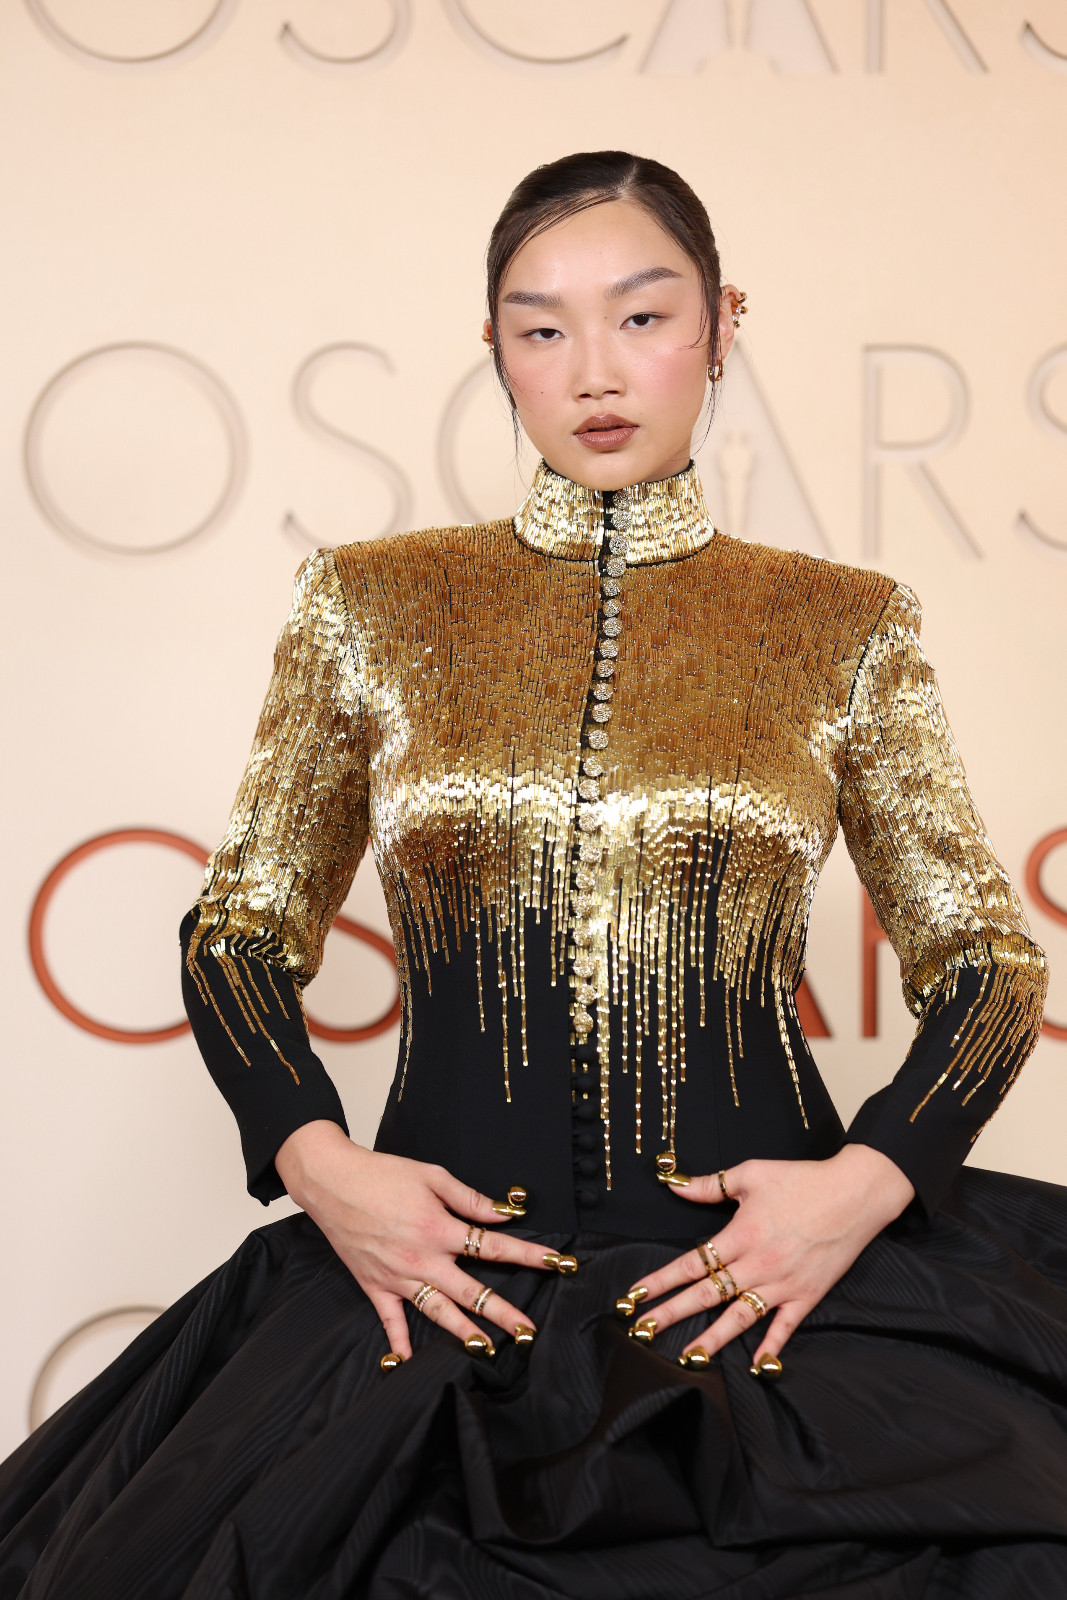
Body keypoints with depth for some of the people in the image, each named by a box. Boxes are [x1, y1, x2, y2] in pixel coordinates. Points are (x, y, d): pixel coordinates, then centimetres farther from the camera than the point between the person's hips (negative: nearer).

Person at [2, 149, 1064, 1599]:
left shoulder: (847, 629, 8)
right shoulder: (372, 607, 9)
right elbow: (241, 934, 13)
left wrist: (866, 1183, -7)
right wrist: (318, 1165, -5)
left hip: (772, 1286, 0)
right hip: (436, 1276, 0)